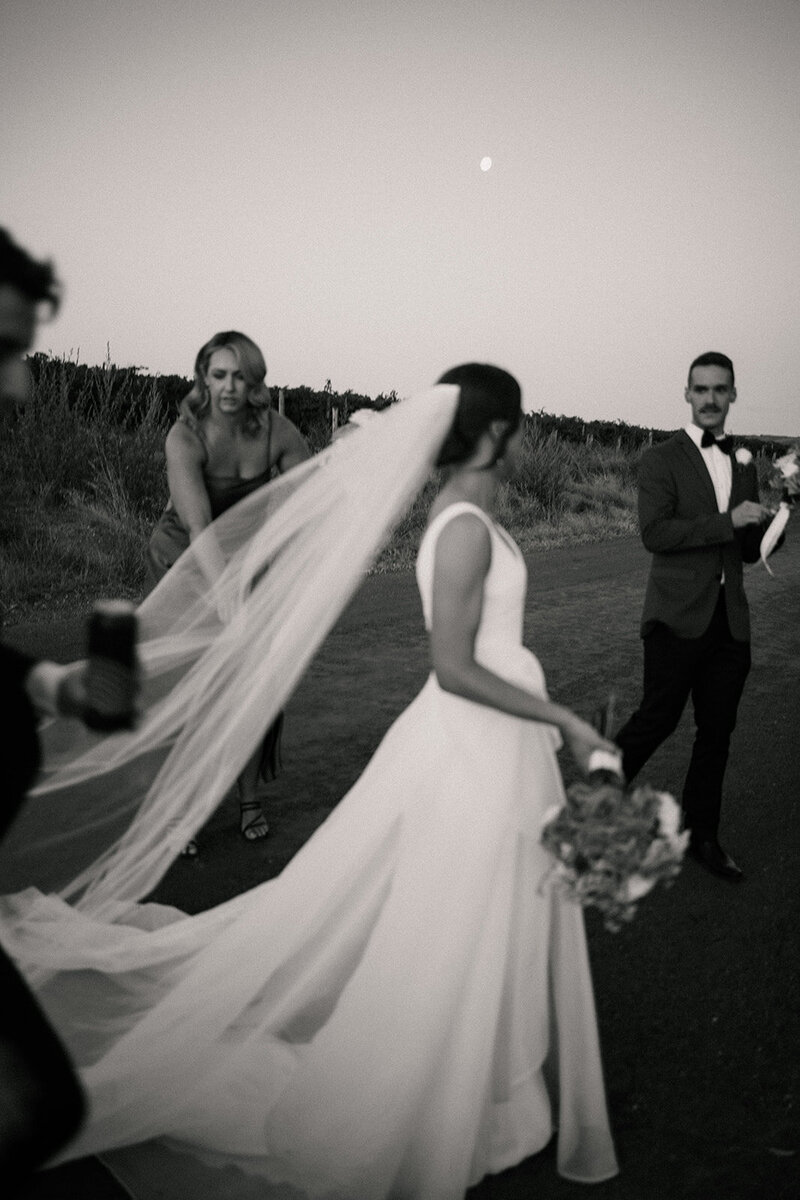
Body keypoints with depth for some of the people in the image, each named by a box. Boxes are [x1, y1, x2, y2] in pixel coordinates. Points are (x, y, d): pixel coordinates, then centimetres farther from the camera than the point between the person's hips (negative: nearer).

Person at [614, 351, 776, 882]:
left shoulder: (744, 465, 14)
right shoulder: (661, 459, -3)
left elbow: (751, 550, 18)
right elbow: (654, 532, -17)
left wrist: (772, 518, -2)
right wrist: (728, 521, -20)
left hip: (730, 621, 6)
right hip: (679, 618, -5)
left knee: (717, 731, 11)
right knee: (658, 719, -3)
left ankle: (702, 835, 25)